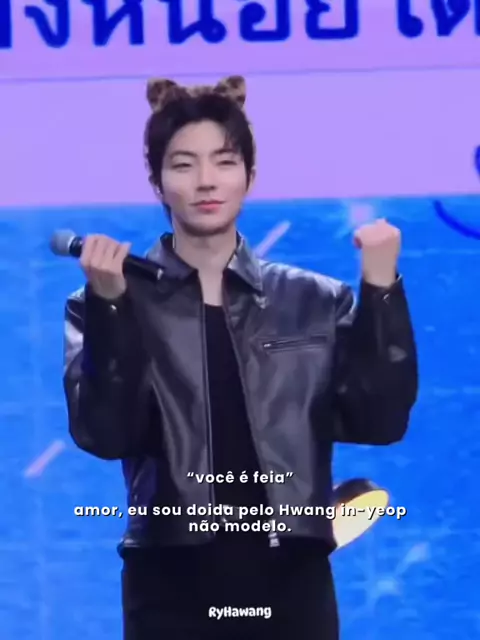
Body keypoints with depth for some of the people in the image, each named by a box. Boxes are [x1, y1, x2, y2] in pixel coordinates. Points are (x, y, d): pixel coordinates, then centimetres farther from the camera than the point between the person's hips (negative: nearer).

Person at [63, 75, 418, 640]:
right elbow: (104, 434, -9)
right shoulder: (115, 303, 4)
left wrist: (381, 290, -7)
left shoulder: (314, 302, 9)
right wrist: (109, 305, -18)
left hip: (292, 583, 2)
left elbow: (379, 420, 0)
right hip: (173, 587, -2)